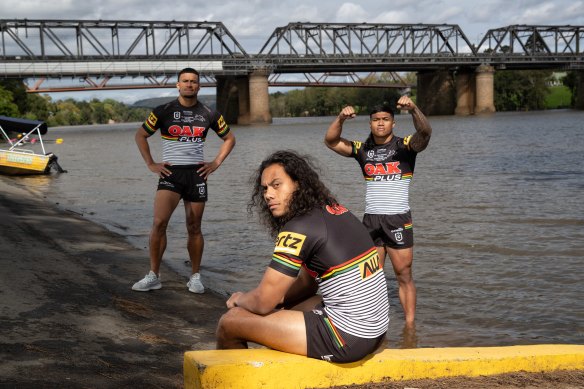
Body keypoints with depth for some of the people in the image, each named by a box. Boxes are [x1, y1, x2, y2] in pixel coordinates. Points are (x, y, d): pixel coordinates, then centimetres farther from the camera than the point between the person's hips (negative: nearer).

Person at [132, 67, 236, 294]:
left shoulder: (208, 114, 6)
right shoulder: (164, 111, 0)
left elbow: (229, 138, 18)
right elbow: (140, 135, 9)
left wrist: (216, 163, 7)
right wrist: (151, 164, 1)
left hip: (197, 174, 2)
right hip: (170, 173, -2)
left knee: (194, 228, 7)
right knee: (159, 222, -16)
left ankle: (195, 278, 17)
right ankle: (153, 276, -8)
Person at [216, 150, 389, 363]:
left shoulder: (299, 228, -16)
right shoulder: (336, 212, 11)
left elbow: (263, 303, -12)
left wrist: (239, 299, 8)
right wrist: (276, 299, 9)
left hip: (347, 337, -10)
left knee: (230, 322, -3)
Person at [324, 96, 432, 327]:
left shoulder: (405, 146, 0)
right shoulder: (363, 149, 9)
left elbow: (425, 133, -19)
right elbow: (331, 141, 2)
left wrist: (413, 110, -38)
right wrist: (341, 119, -17)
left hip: (398, 220, -3)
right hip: (371, 219, 3)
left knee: (404, 276, -1)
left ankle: (410, 326, 4)